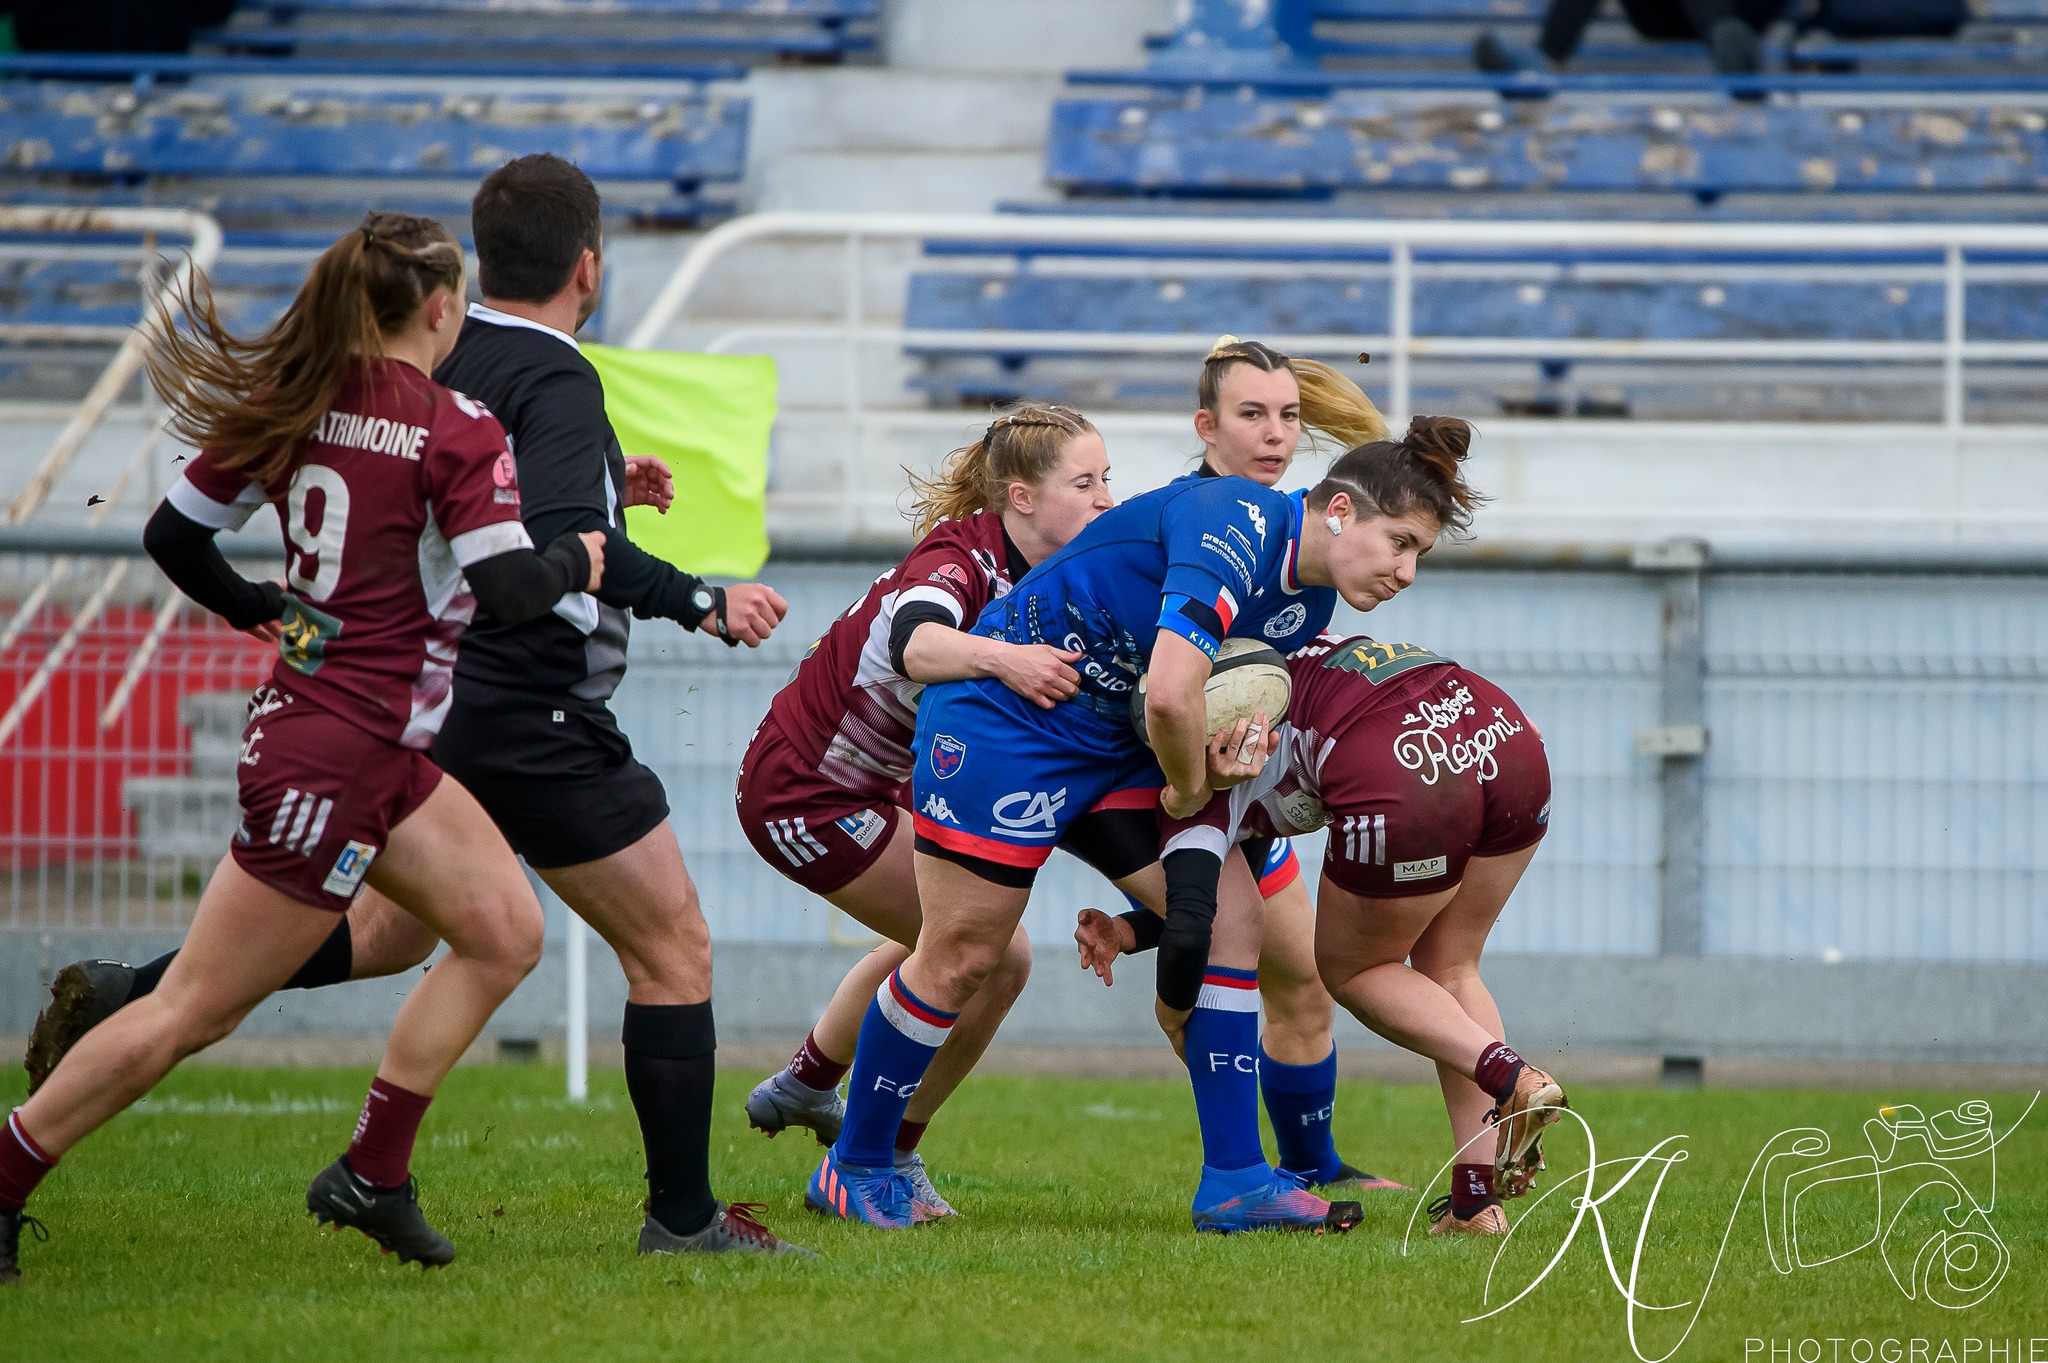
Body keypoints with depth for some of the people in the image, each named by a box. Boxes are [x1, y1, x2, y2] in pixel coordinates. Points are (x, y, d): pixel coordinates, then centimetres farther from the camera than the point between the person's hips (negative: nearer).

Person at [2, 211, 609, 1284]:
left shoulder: (290, 408, 4)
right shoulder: (456, 432, -17)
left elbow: (172, 536, 10)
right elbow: (508, 590, -22)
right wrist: (574, 560, -2)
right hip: (335, 760, -9)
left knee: (505, 932, 13)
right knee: (193, 1012, -2)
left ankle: (373, 1177, 14)